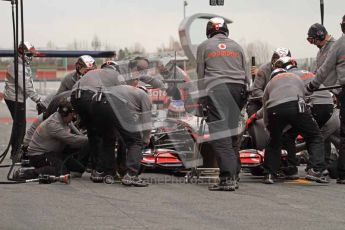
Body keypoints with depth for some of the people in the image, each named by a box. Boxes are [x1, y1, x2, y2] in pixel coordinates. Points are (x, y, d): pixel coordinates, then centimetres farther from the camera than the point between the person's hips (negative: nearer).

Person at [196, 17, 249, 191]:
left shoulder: (204, 46, 11)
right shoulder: (237, 46, 20)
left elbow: (200, 75, 11)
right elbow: (245, 74, 19)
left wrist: (202, 97, 17)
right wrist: (244, 95, 23)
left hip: (216, 89, -4)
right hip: (237, 89, 4)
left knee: (220, 136, -10)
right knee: (232, 134, 10)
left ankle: (227, 178, -21)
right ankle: (234, 177, 9)